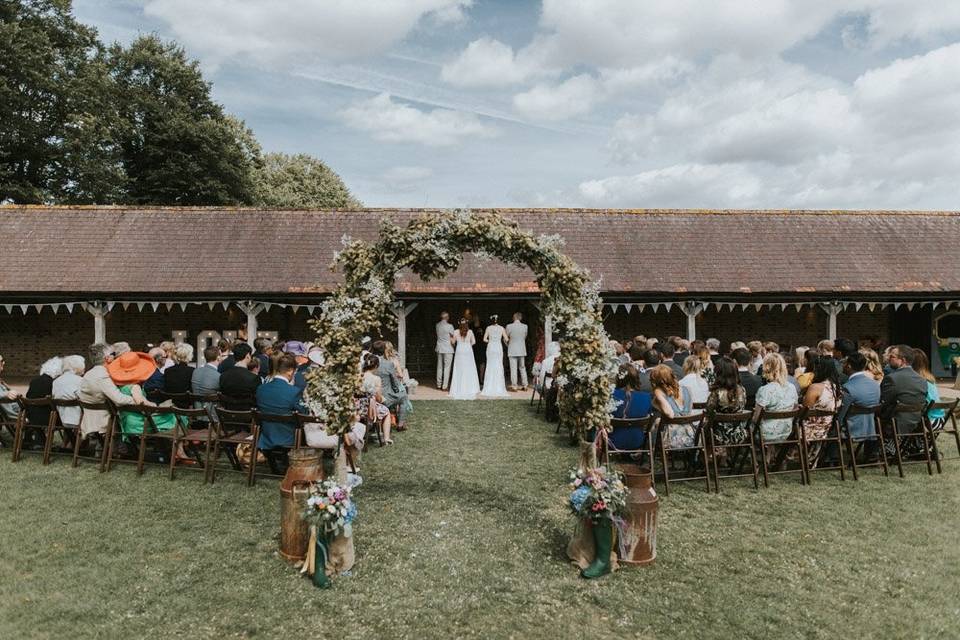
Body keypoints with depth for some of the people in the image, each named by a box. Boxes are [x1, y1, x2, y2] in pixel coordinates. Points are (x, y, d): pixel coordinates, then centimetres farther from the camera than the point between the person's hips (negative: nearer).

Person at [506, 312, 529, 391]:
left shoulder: (509, 326, -10)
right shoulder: (525, 326, -2)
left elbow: (506, 338, 1)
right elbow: (525, 337, 10)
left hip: (512, 351, -3)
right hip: (522, 350, 3)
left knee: (513, 369, 0)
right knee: (522, 368, 12)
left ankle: (514, 386, -1)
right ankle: (524, 386, 14)